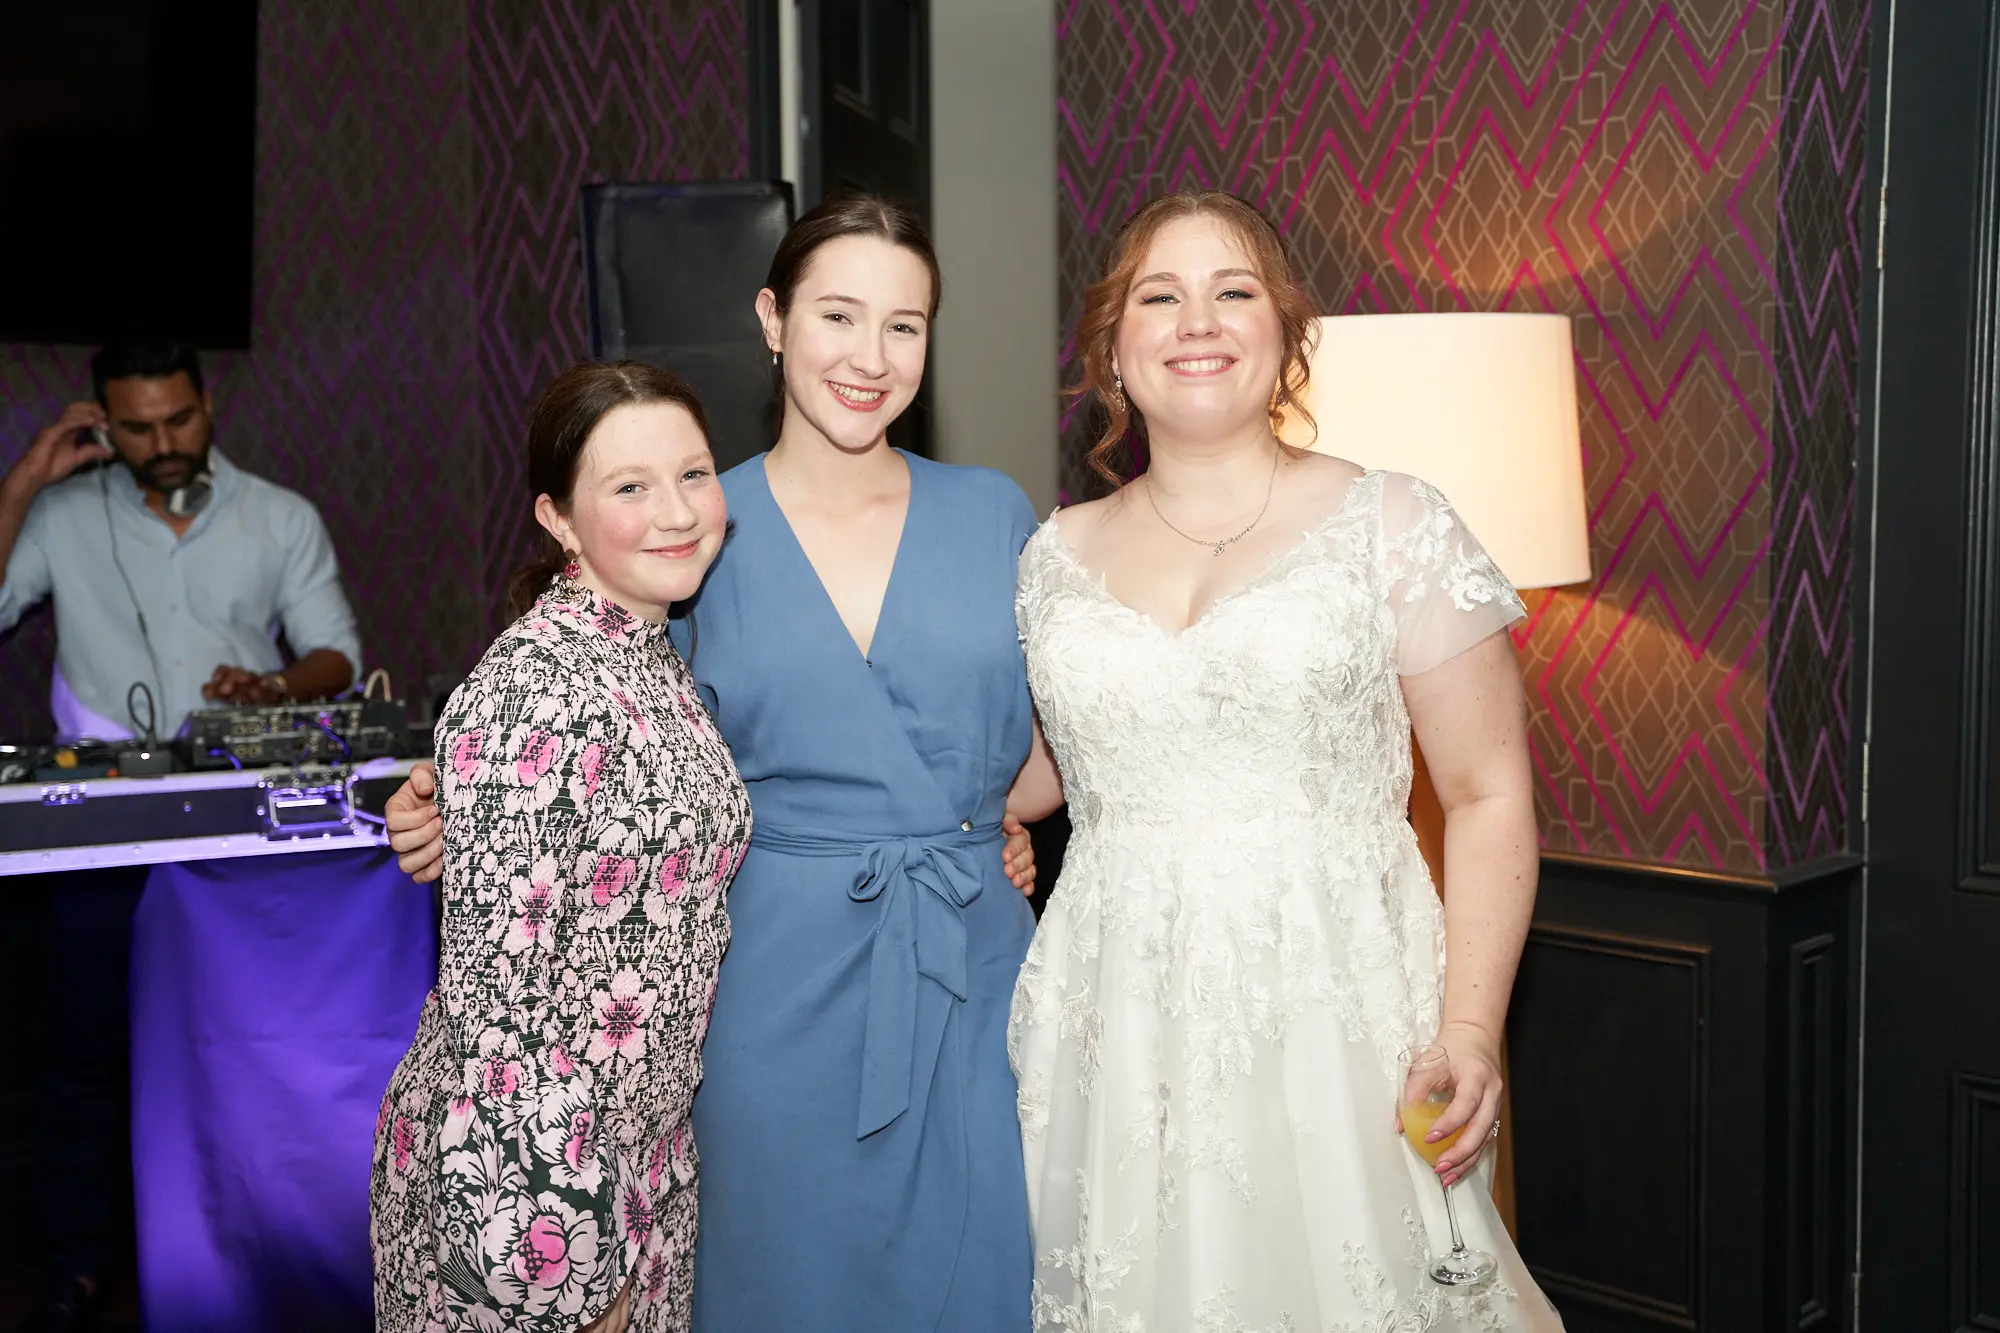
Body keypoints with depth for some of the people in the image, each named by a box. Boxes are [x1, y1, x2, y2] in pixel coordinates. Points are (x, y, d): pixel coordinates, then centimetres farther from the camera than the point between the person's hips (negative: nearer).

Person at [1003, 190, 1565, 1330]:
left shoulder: (1394, 528, -1)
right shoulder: (1058, 555, 8)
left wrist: (1469, 1030, -13)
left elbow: (1489, 796, -3)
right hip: (1117, 1033, 3)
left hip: (1331, 1019, -2)